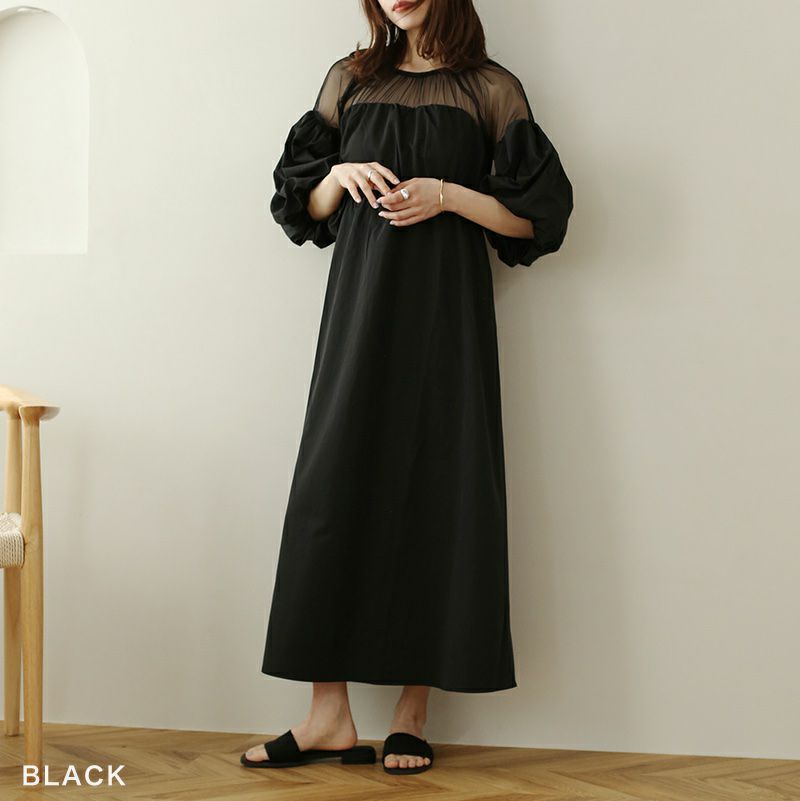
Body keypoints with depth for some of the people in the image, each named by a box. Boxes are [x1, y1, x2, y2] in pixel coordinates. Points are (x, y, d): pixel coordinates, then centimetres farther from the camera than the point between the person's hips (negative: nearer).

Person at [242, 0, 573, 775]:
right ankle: (330, 712, 0)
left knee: (436, 487, -3)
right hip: (361, 301, 3)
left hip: (445, 304, -2)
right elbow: (307, 207, 14)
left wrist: (446, 195, -12)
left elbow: (533, 216, 1)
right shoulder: (349, 79, 14)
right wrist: (340, 174, -6)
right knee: (334, 484, -4)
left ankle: (414, 705, 5)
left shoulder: (491, 89, 5)